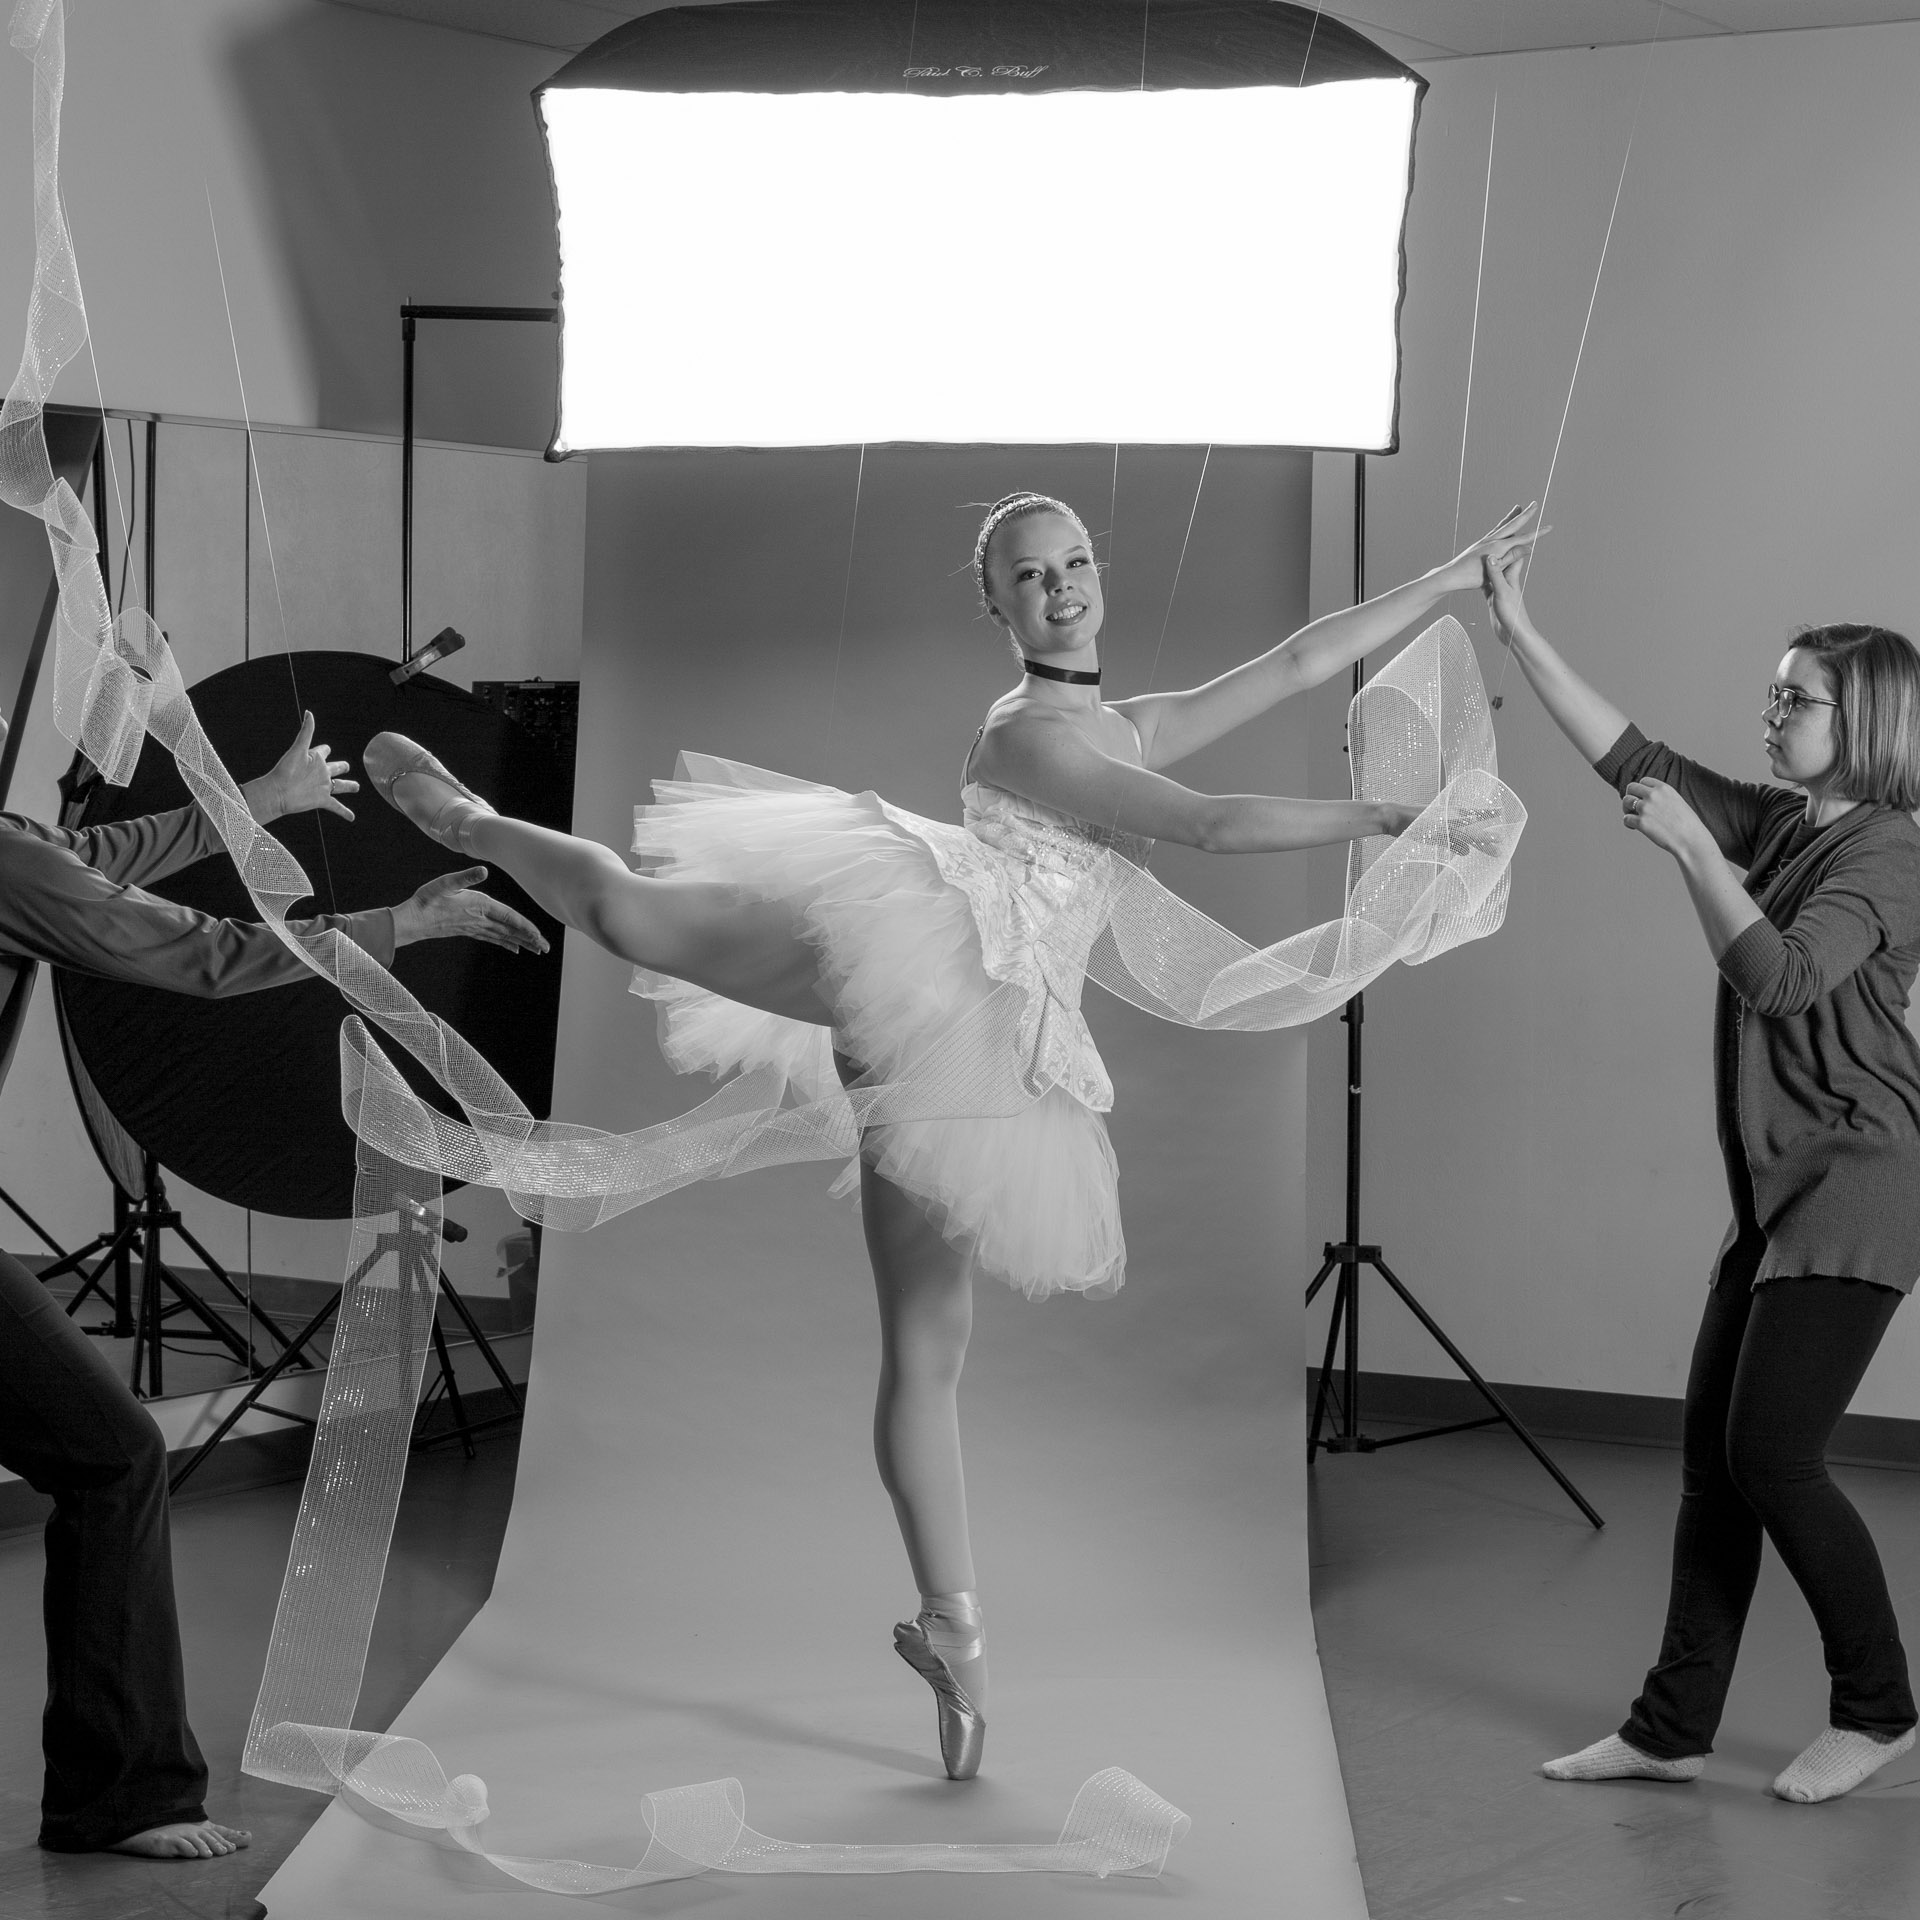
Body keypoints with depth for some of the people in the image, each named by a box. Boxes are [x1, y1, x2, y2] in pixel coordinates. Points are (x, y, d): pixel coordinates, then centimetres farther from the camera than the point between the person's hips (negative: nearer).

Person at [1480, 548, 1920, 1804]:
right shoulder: (1772, 825, 12)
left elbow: (1782, 979, -24)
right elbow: (1633, 761, 9)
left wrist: (1691, 846, -20)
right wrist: (1524, 639, 4)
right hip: (1780, 1189, 8)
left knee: (1772, 1456, -9)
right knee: (1713, 1457, 7)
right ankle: (1675, 1730, 12)